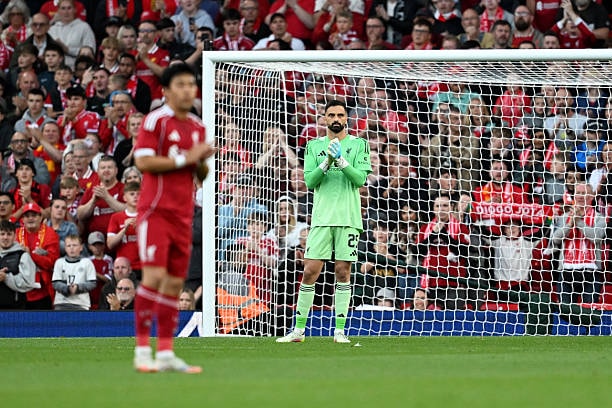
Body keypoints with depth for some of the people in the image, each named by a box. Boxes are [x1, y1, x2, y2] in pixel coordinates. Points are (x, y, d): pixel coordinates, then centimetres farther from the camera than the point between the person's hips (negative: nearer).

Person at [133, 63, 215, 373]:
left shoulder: (197, 127, 15)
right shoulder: (155, 120, -6)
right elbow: (143, 161, -15)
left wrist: (204, 161, 2)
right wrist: (184, 159, -14)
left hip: (183, 215, 7)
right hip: (155, 210, -7)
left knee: (174, 283, 5)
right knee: (154, 276, -14)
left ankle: (165, 353, 8)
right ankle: (142, 349, -8)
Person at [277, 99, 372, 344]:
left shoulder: (359, 145, 7)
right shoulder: (314, 146, 11)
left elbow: (360, 179, -4)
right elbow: (309, 181, 2)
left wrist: (342, 161, -17)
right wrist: (327, 162, -14)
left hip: (349, 217, -1)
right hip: (322, 217, 1)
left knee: (343, 271, -1)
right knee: (310, 270, -4)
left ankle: (340, 330, 4)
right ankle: (299, 330, 1)